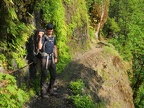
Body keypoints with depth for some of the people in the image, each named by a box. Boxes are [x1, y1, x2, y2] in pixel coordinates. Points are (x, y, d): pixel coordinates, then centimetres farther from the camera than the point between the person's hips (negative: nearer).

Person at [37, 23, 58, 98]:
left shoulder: (53, 38, 12)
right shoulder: (43, 37, -9)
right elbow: (39, 47, -22)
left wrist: (56, 57, 18)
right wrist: (40, 38, -29)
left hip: (51, 59, 7)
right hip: (44, 59, -7)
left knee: (54, 75, 11)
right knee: (44, 76, -3)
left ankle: (49, 90, 27)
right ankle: (43, 92, 6)